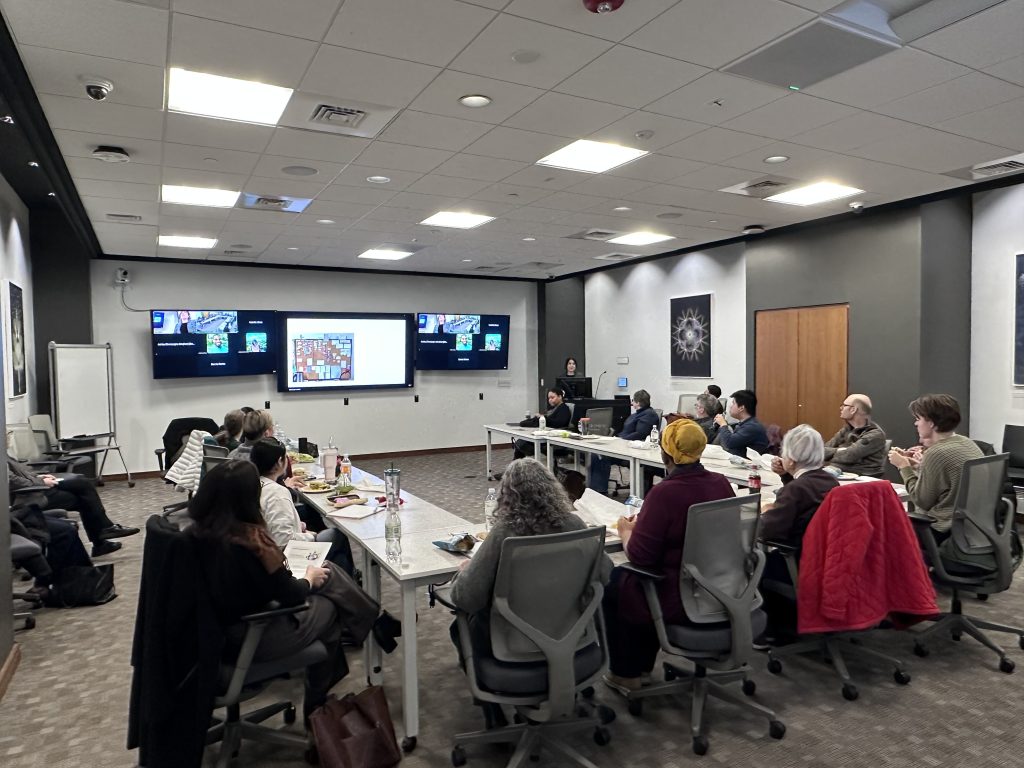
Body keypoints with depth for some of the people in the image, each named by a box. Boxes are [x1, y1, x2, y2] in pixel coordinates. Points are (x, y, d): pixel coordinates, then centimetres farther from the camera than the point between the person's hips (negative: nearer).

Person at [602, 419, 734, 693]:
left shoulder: (665, 493, -25)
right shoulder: (721, 483, -3)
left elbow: (639, 556, -20)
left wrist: (626, 531, 0)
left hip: (682, 601, -7)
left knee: (613, 583, 19)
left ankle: (625, 674, 30)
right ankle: (642, 665, 41)